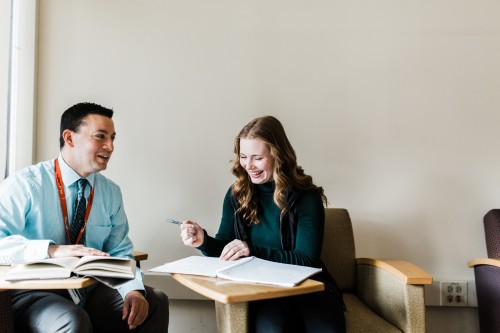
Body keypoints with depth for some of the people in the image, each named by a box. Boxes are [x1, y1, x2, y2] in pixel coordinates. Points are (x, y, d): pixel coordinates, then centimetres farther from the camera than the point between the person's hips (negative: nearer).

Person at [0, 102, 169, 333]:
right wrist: (51, 250, -32)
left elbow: (120, 253, 7)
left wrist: (133, 289, -13)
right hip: (34, 294, -5)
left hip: (91, 292, 5)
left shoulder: (111, 192, 7)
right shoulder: (26, 184, -8)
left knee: (155, 302, -13)